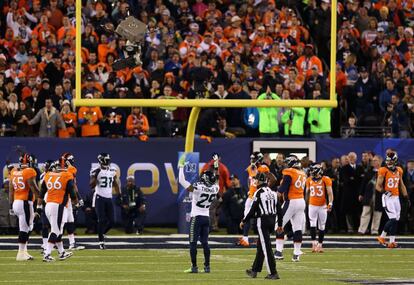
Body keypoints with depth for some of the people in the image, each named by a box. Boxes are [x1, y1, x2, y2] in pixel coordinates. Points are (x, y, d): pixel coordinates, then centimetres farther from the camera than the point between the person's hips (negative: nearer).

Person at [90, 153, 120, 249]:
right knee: (102, 220, -8)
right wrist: (95, 176, -24)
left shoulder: (112, 171, 8)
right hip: (100, 197, -5)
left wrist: (119, 195, 13)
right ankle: (101, 241, 1)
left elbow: (115, 184, 18)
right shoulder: (96, 171, -6)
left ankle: (101, 233, 26)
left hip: (109, 198, 5)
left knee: (111, 220, 1)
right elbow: (91, 185, -11)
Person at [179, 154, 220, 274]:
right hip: (207, 218, 6)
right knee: (205, 242, 11)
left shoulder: (198, 188, -18)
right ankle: (207, 266, 11)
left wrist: (181, 166, -10)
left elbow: (182, 181, -17)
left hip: (196, 217, -6)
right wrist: (216, 166, 32)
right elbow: (216, 179, 21)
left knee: (193, 243, -1)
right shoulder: (214, 189, -2)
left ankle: (194, 267, -3)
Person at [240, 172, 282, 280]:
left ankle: (273, 273, -11)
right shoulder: (273, 193, 11)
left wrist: (243, 221, 0)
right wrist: (280, 224, 20)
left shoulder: (259, 193, -11)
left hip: (263, 221, -8)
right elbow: (279, 210, 12)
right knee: (260, 246, 18)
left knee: (266, 247, -7)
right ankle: (255, 270, 26)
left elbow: (253, 210, -12)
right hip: (272, 221, 8)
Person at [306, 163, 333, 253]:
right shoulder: (309, 180, 4)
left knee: (322, 226, 6)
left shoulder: (325, 180, -7)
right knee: (312, 225, -11)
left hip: (322, 206, -2)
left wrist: (330, 203, -22)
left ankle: (320, 244, 16)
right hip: (312, 205, 2)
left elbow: (329, 193, -10)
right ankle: (314, 243, -13)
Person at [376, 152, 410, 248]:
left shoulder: (399, 171, 10)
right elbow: (378, 186, -7)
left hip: (396, 197, 6)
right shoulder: (383, 171, -7)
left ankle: (382, 237, 21)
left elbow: (401, 185, 20)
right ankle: (392, 242, -9)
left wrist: (405, 196, 15)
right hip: (387, 197, -6)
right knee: (393, 219, -14)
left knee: (395, 220, 7)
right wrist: (384, 191, -25)